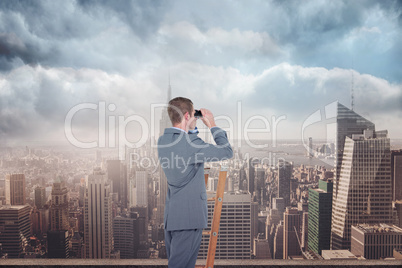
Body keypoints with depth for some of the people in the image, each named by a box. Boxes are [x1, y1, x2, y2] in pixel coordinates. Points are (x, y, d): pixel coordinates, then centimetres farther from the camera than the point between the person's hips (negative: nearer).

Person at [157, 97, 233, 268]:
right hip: (188, 216, -9)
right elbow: (227, 152, -15)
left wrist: (193, 128, 15)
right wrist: (212, 125, -7)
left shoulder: (162, 140, 4)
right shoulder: (190, 144, -23)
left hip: (170, 214, 9)